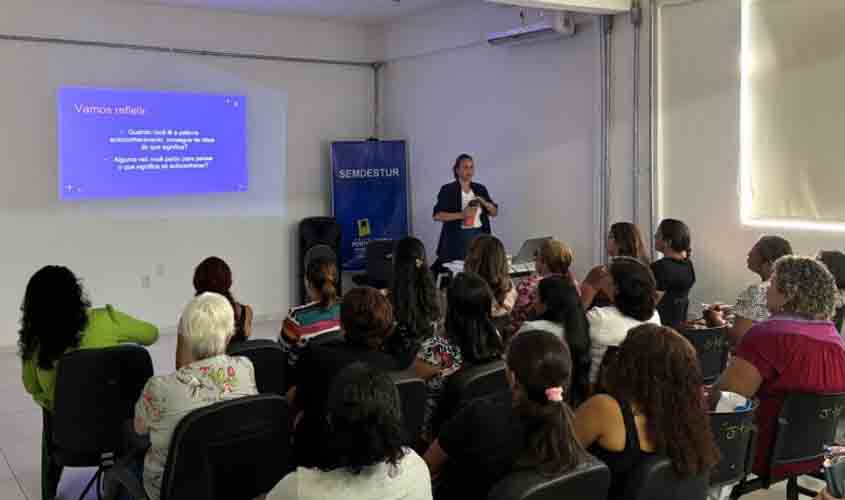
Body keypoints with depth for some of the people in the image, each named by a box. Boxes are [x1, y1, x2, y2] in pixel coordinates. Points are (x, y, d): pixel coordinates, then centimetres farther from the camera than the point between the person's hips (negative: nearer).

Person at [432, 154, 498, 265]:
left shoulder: (480, 189, 10)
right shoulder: (448, 190, -3)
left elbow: (494, 213, 11)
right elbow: (437, 215, -11)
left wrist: (484, 202, -8)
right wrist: (461, 215, -19)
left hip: (479, 236, 4)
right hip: (457, 237, -4)